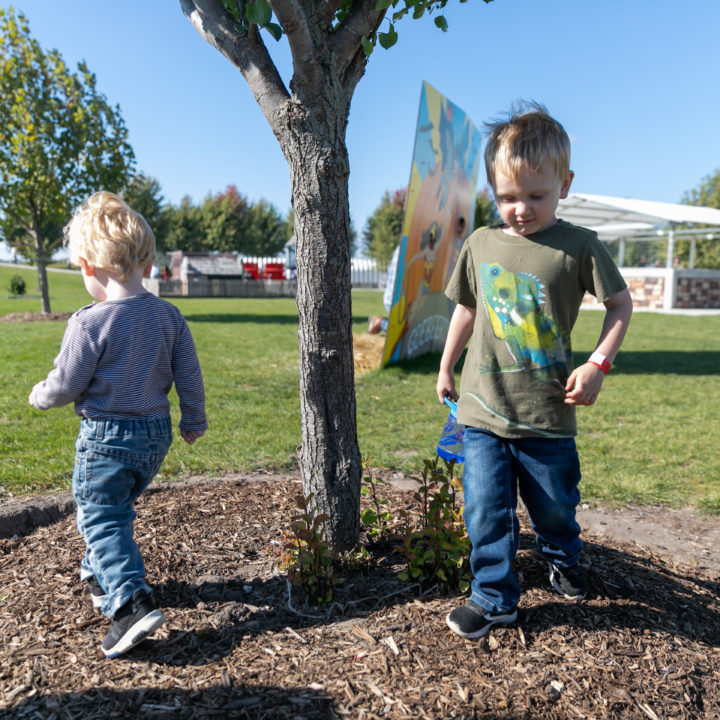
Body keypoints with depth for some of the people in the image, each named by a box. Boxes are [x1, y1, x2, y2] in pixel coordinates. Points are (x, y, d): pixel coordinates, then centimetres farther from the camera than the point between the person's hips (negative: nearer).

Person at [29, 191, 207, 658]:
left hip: (106, 436, -7)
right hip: (156, 433, 7)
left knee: (100, 519, 2)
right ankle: (99, 576, 45)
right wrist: (194, 420, 16)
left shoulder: (89, 324, -20)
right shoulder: (169, 316, -3)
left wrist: (40, 396, 10)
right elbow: (189, 375, 2)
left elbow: (65, 386, -12)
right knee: (116, 510, 25)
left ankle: (131, 604, -10)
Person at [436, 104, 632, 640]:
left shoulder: (579, 246, -7)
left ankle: (564, 560, 49)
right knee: (486, 509, 4)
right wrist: (446, 367, 17)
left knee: (555, 506, 18)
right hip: (482, 409, 2)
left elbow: (621, 303, 2)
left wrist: (598, 364, -9)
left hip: (547, 414, -1)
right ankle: (494, 597, 23)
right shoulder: (481, 244, 2)